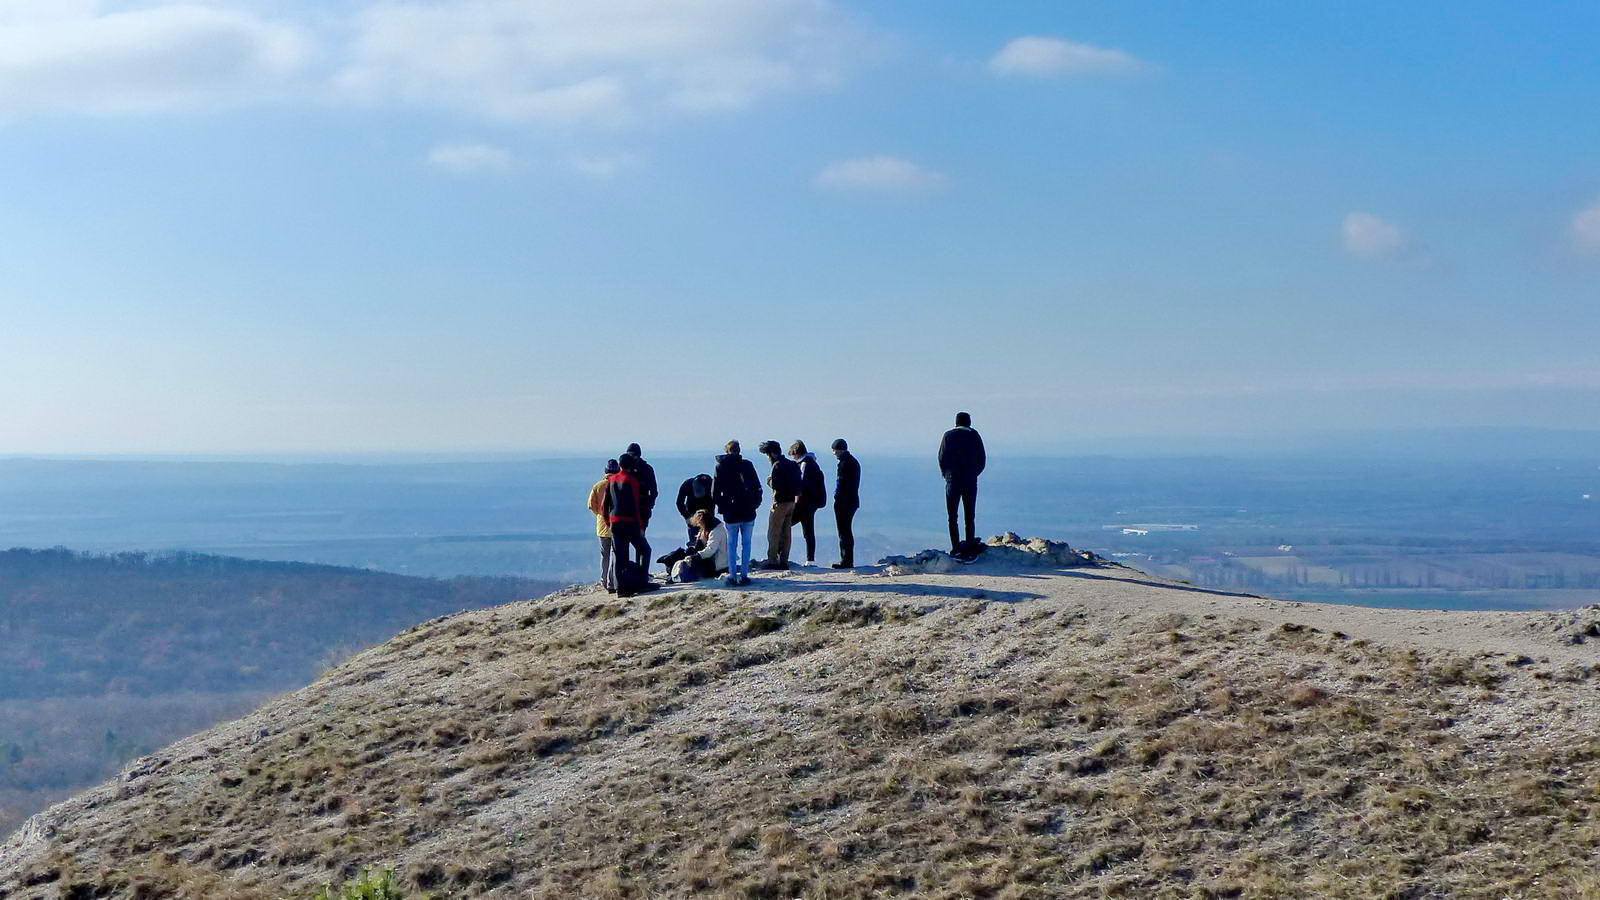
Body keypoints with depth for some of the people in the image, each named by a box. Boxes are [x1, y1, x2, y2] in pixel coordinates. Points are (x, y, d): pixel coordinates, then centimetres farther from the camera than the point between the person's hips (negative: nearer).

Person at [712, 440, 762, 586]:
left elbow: (714, 492, -1)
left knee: (732, 545, 7)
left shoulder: (720, 466, -1)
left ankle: (732, 576, 3)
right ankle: (744, 575, 4)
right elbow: (757, 488, -2)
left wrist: (722, 507, 10)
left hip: (730, 514, 0)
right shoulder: (747, 465, -2)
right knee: (746, 544, 7)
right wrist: (755, 503, 9)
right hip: (748, 513, 0)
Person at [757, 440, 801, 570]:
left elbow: (775, 485, -20)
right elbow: (798, 484, 14)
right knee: (786, 533, 11)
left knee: (773, 533, -2)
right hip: (791, 502, 8)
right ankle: (784, 560, 12)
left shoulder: (777, 465, -13)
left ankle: (772, 560, -3)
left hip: (780, 503, -8)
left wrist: (769, 481, -1)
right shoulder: (792, 464, 12)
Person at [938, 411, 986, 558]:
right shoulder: (974, 435, 4)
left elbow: (941, 458, -1)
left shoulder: (948, 435, 1)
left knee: (952, 517, 3)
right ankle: (970, 547, 1)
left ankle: (956, 548, -5)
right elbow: (981, 460, 3)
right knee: (970, 517, 8)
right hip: (971, 482, 1)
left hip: (952, 481, -1)